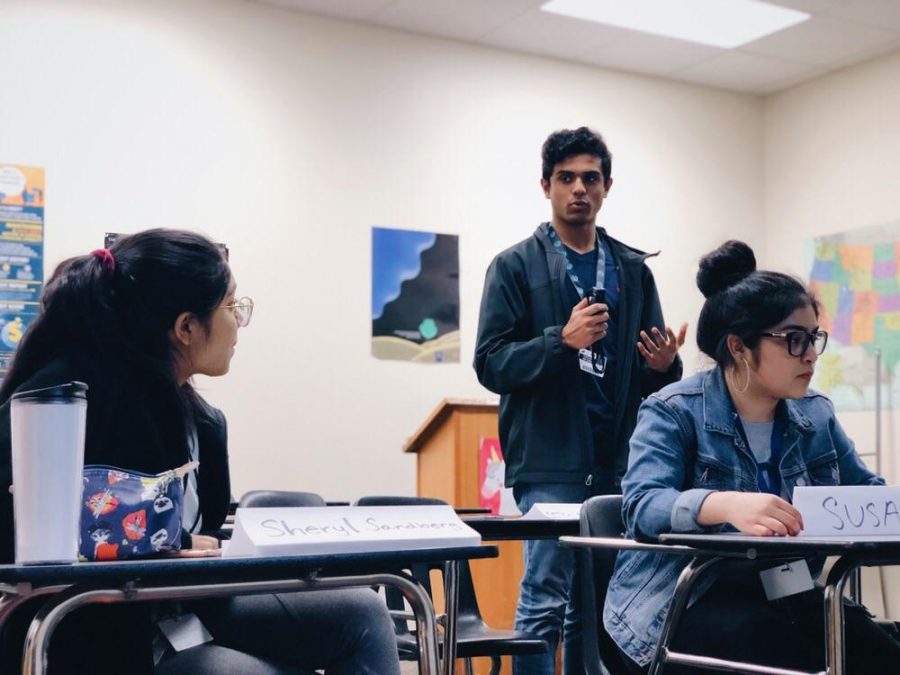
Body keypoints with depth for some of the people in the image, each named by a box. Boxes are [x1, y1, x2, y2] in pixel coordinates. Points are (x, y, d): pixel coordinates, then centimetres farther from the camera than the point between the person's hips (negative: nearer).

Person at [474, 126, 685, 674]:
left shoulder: (633, 269, 14)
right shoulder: (516, 266, 1)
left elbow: (653, 374, 15)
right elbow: (491, 363, -6)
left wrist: (664, 364, -8)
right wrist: (562, 341, -19)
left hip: (618, 464, 4)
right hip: (548, 464, -4)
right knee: (545, 602, -5)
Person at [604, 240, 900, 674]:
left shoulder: (817, 415, 11)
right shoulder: (674, 412, -8)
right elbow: (642, 506, -22)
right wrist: (725, 505, -43)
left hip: (783, 596, 5)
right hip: (683, 601, -5)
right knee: (762, 638, -35)